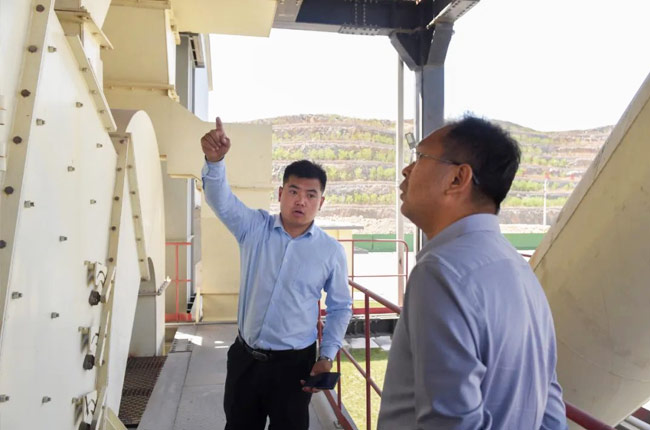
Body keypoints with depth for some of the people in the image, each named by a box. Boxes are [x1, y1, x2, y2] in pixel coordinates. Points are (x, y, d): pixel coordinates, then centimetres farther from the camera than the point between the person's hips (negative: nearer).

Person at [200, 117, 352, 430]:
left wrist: (327, 357, -5)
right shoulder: (254, 228, -6)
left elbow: (340, 307, 2)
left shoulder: (331, 251, -8)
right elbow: (221, 200, -22)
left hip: (293, 363, -2)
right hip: (244, 356, 2)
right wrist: (215, 160, -41)